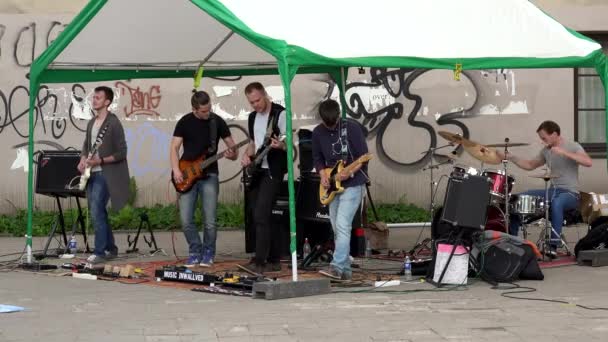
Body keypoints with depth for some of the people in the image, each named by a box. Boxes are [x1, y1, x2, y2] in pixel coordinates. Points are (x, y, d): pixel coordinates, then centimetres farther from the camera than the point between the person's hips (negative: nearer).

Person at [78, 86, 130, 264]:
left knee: (96, 212, -14)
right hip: (91, 173, 8)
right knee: (99, 212, 12)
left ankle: (100, 252, -9)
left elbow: (121, 153, -12)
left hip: (105, 174, -8)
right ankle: (110, 248, 22)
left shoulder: (113, 123, -11)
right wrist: (82, 160, 2)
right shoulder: (91, 123, 14)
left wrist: (100, 160, -21)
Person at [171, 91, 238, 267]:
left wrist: (232, 154, -19)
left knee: (210, 221, -8)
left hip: (209, 175, -1)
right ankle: (195, 250, 15)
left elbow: (233, 147, 4)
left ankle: (208, 253, 13)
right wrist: (176, 170, -14)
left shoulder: (217, 121, 1)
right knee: (186, 220, -6)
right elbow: (174, 148, 1)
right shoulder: (185, 122, 1)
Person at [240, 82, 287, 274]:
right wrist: (247, 155, 5)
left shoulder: (280, 114, -8)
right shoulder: (253, 117, 15)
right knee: (260, 217, 8)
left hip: (272, 171, -8)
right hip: (255, 171, 8)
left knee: (261, 216, -16)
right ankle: (274, 260, 16)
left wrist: (280, 146, -32)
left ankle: (260, 262, -16)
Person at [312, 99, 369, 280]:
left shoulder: (352, 128, -11)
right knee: (337, 230, 8)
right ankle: (345, 269, 15)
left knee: (342, 226, -17)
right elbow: (317, 158, 14)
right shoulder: (318, 132, 4)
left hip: (352, 183, -6)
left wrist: (349, 172, -23)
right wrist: (323, 174, -4)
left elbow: (363, 156, -10)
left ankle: (336, 267, -23)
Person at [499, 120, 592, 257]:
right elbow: (530, 165, 22)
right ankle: (512, 237, 2)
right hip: (552, 190, 7)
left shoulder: (573, 147, -8)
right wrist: (510, 157, 9)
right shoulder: (546, 151, 11)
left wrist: (564, 153, -33)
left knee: (556, 203, -41)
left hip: (570, 193, -7)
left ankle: (554, 246, -38)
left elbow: (588, 162, -25)